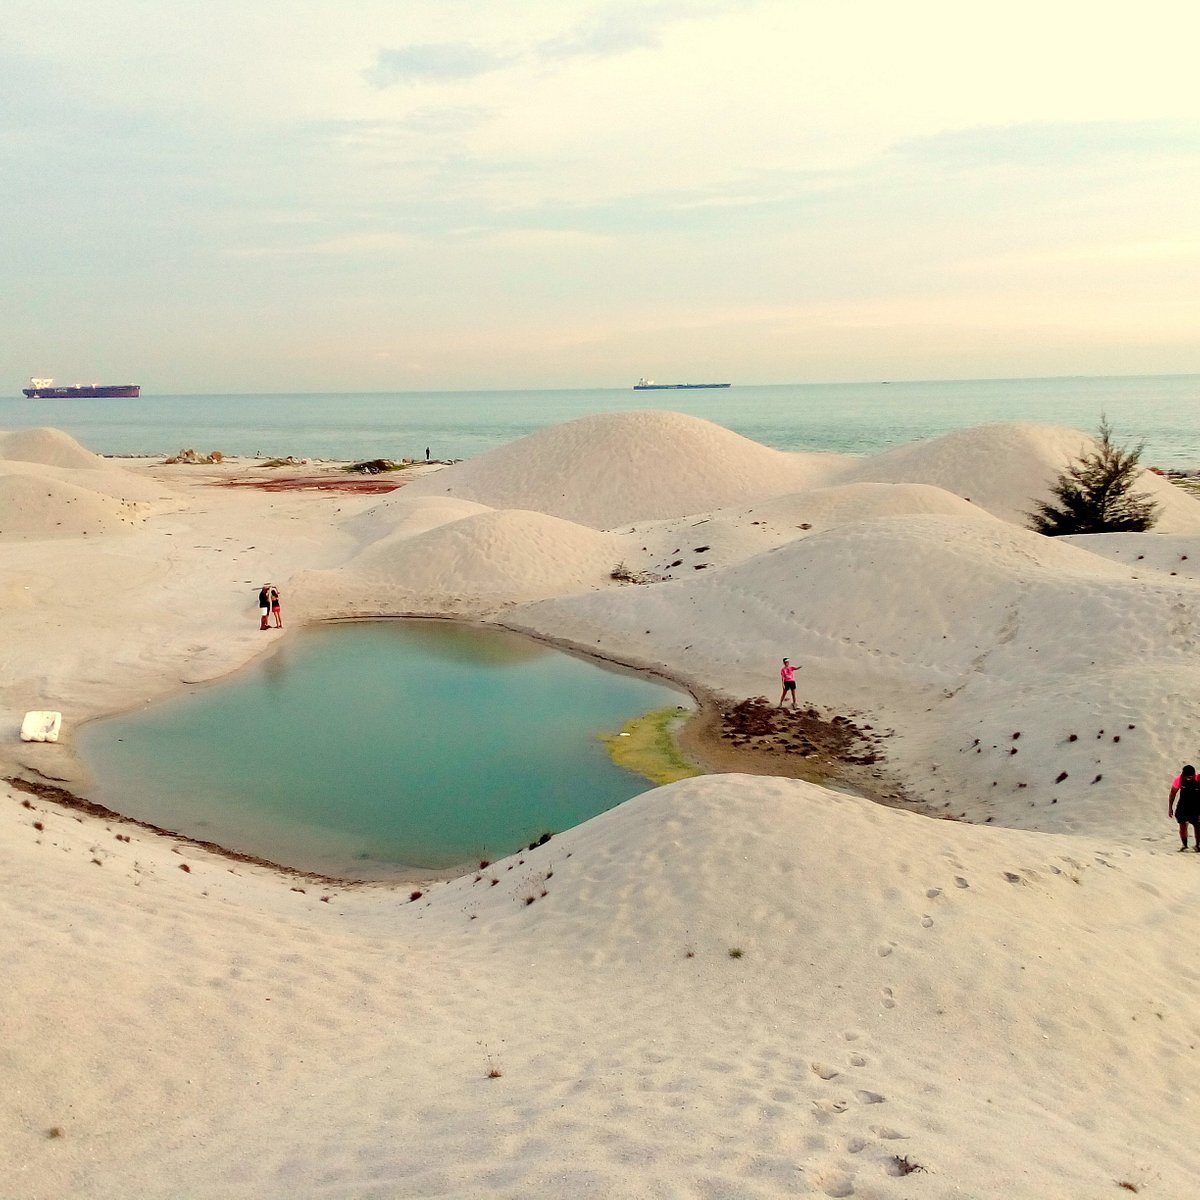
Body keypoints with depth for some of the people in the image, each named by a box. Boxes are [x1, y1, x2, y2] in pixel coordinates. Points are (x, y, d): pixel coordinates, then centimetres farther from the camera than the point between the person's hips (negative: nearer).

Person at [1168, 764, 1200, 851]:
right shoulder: (1179, 778, -17)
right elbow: (1173, 793, -5)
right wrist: (1170, 808, -2)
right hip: (1183, 804, 2)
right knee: (1182, 824, -2)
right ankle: (1184, 844, 11)